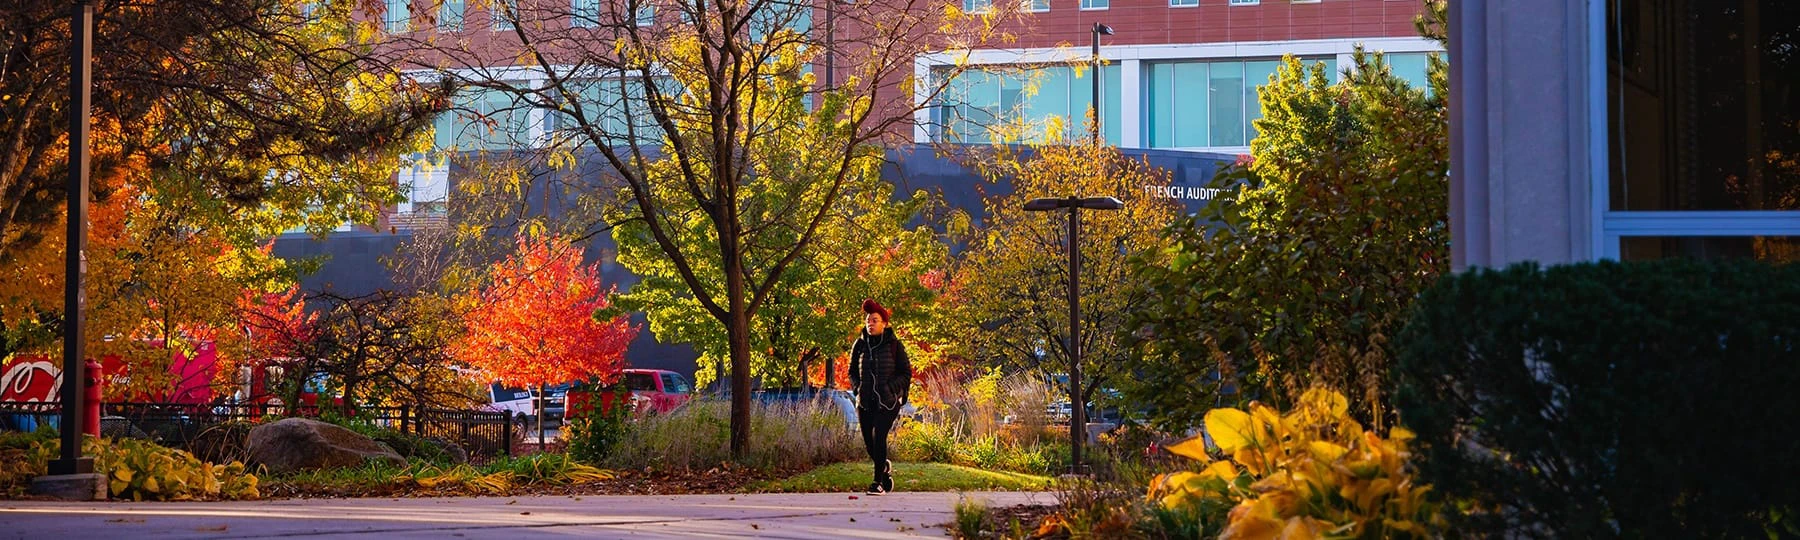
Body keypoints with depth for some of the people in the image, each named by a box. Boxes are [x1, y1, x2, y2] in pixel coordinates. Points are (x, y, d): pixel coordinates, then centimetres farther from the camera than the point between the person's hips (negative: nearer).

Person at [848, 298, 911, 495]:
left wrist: (890, 386, -12)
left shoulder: (894, 345, -3)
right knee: (868, 442, 5)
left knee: (879, 436, -18)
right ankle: (885, 467, 35)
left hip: (887, 401, -4)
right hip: (865, 401, 4)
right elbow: (853, 371, 18)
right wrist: (857, 387, -1)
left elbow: (906, 373, 2)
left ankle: (879, 482, -13)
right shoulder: (860, 345, 5)